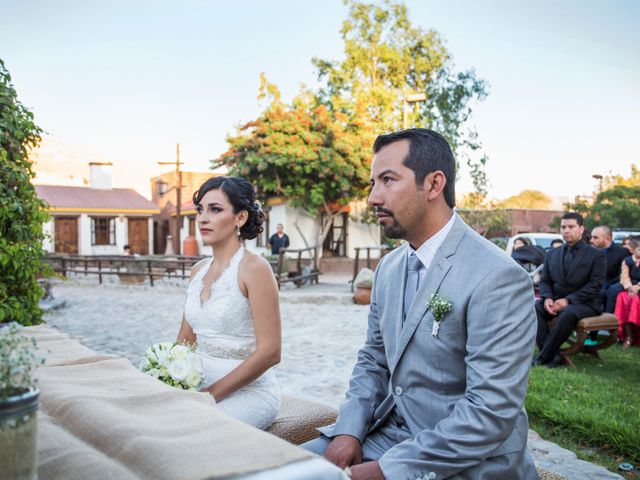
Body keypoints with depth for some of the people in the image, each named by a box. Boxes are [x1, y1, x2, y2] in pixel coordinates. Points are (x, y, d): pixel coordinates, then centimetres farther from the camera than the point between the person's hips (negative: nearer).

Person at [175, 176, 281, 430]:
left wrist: (211, 393, -16)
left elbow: (270, 352, -17)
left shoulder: (253, 268, -12)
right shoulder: (199, 270, 9)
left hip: (247, 391, -6)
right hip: (199, 386, 6)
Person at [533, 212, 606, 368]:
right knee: (533, 308, -27)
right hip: (555, 301, 5)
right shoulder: (552, 254, 16)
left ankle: (543, 357, -29)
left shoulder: (597, 255, 1)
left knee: (568, 313, -39)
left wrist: (568, 300, -21)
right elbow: (545, 281, 12)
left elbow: (595, 285, -10)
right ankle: (552, 355, -28)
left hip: (585, 303, -4)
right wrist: (547, 298, -11)